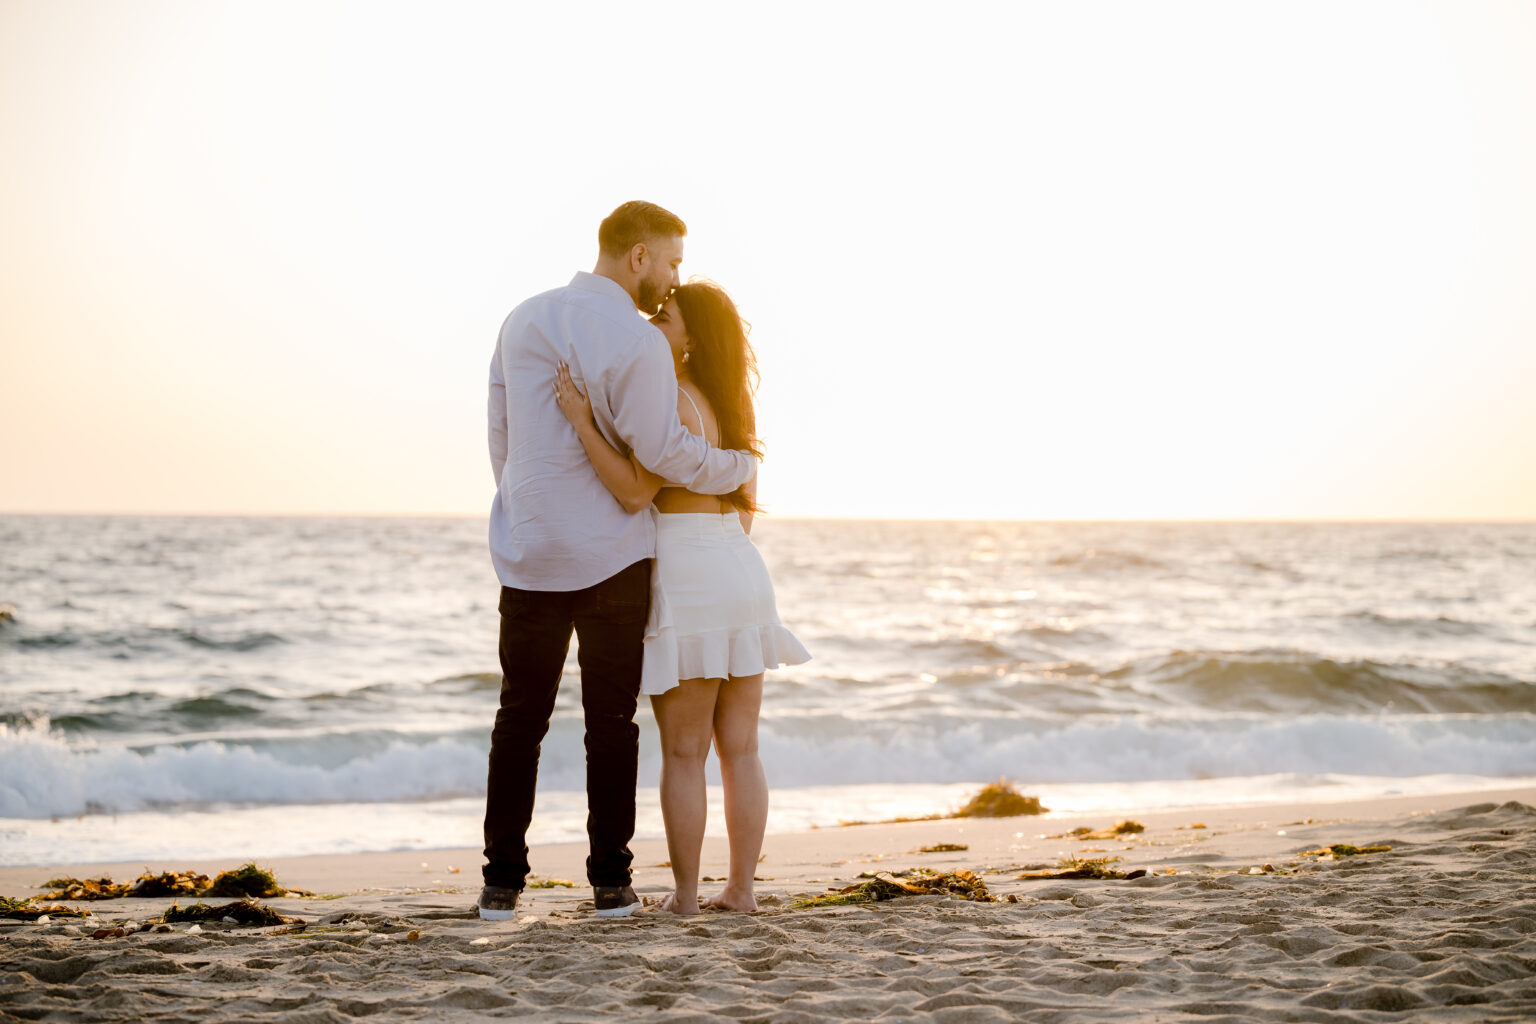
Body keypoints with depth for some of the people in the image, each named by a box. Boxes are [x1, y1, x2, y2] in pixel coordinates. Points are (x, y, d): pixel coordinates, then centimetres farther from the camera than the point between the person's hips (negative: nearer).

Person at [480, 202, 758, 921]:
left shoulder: (523, 322, 7)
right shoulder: (636, 342, -13)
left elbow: (501, 438, 12)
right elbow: (662, 451, -15)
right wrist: (740, 468, 2)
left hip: (530, 557, 4)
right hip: (610, 558, -4)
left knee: (520, 720, 9)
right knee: (610, 722, 6)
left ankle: (502, 882, 5)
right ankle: (610, 882, 9)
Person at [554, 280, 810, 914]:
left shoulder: (666, 400, -11)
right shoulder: (728, 406, 15)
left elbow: (634, 491, -21)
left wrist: (582, 420, -21)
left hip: (685, 580, -8)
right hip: (743, 576, 8)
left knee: (683, 753, 0)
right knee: (739, 749, 9)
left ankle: (685, 892, 5)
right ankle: (740, 887, 12)